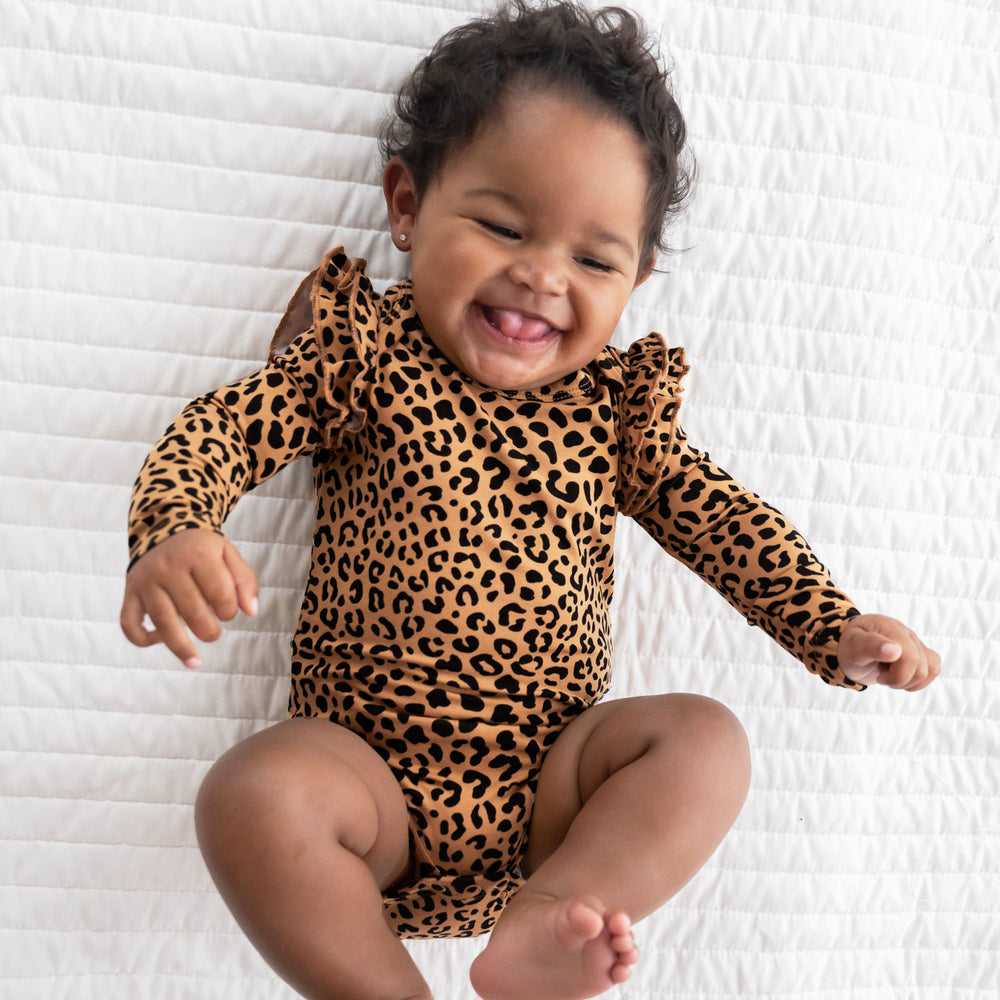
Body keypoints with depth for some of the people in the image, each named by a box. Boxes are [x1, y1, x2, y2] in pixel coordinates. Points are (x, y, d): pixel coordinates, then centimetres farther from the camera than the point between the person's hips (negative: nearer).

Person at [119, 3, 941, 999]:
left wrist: (834, 628, 0)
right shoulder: (364, 356, 2)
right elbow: (219, 427, -4)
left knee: (704, 738, -18)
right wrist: (172, 532, -26)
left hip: (550, 778, 3)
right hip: (376, 780, -2)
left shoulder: (613, 404, 9)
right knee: (252, 796, -29)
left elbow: (718, 515, 12)